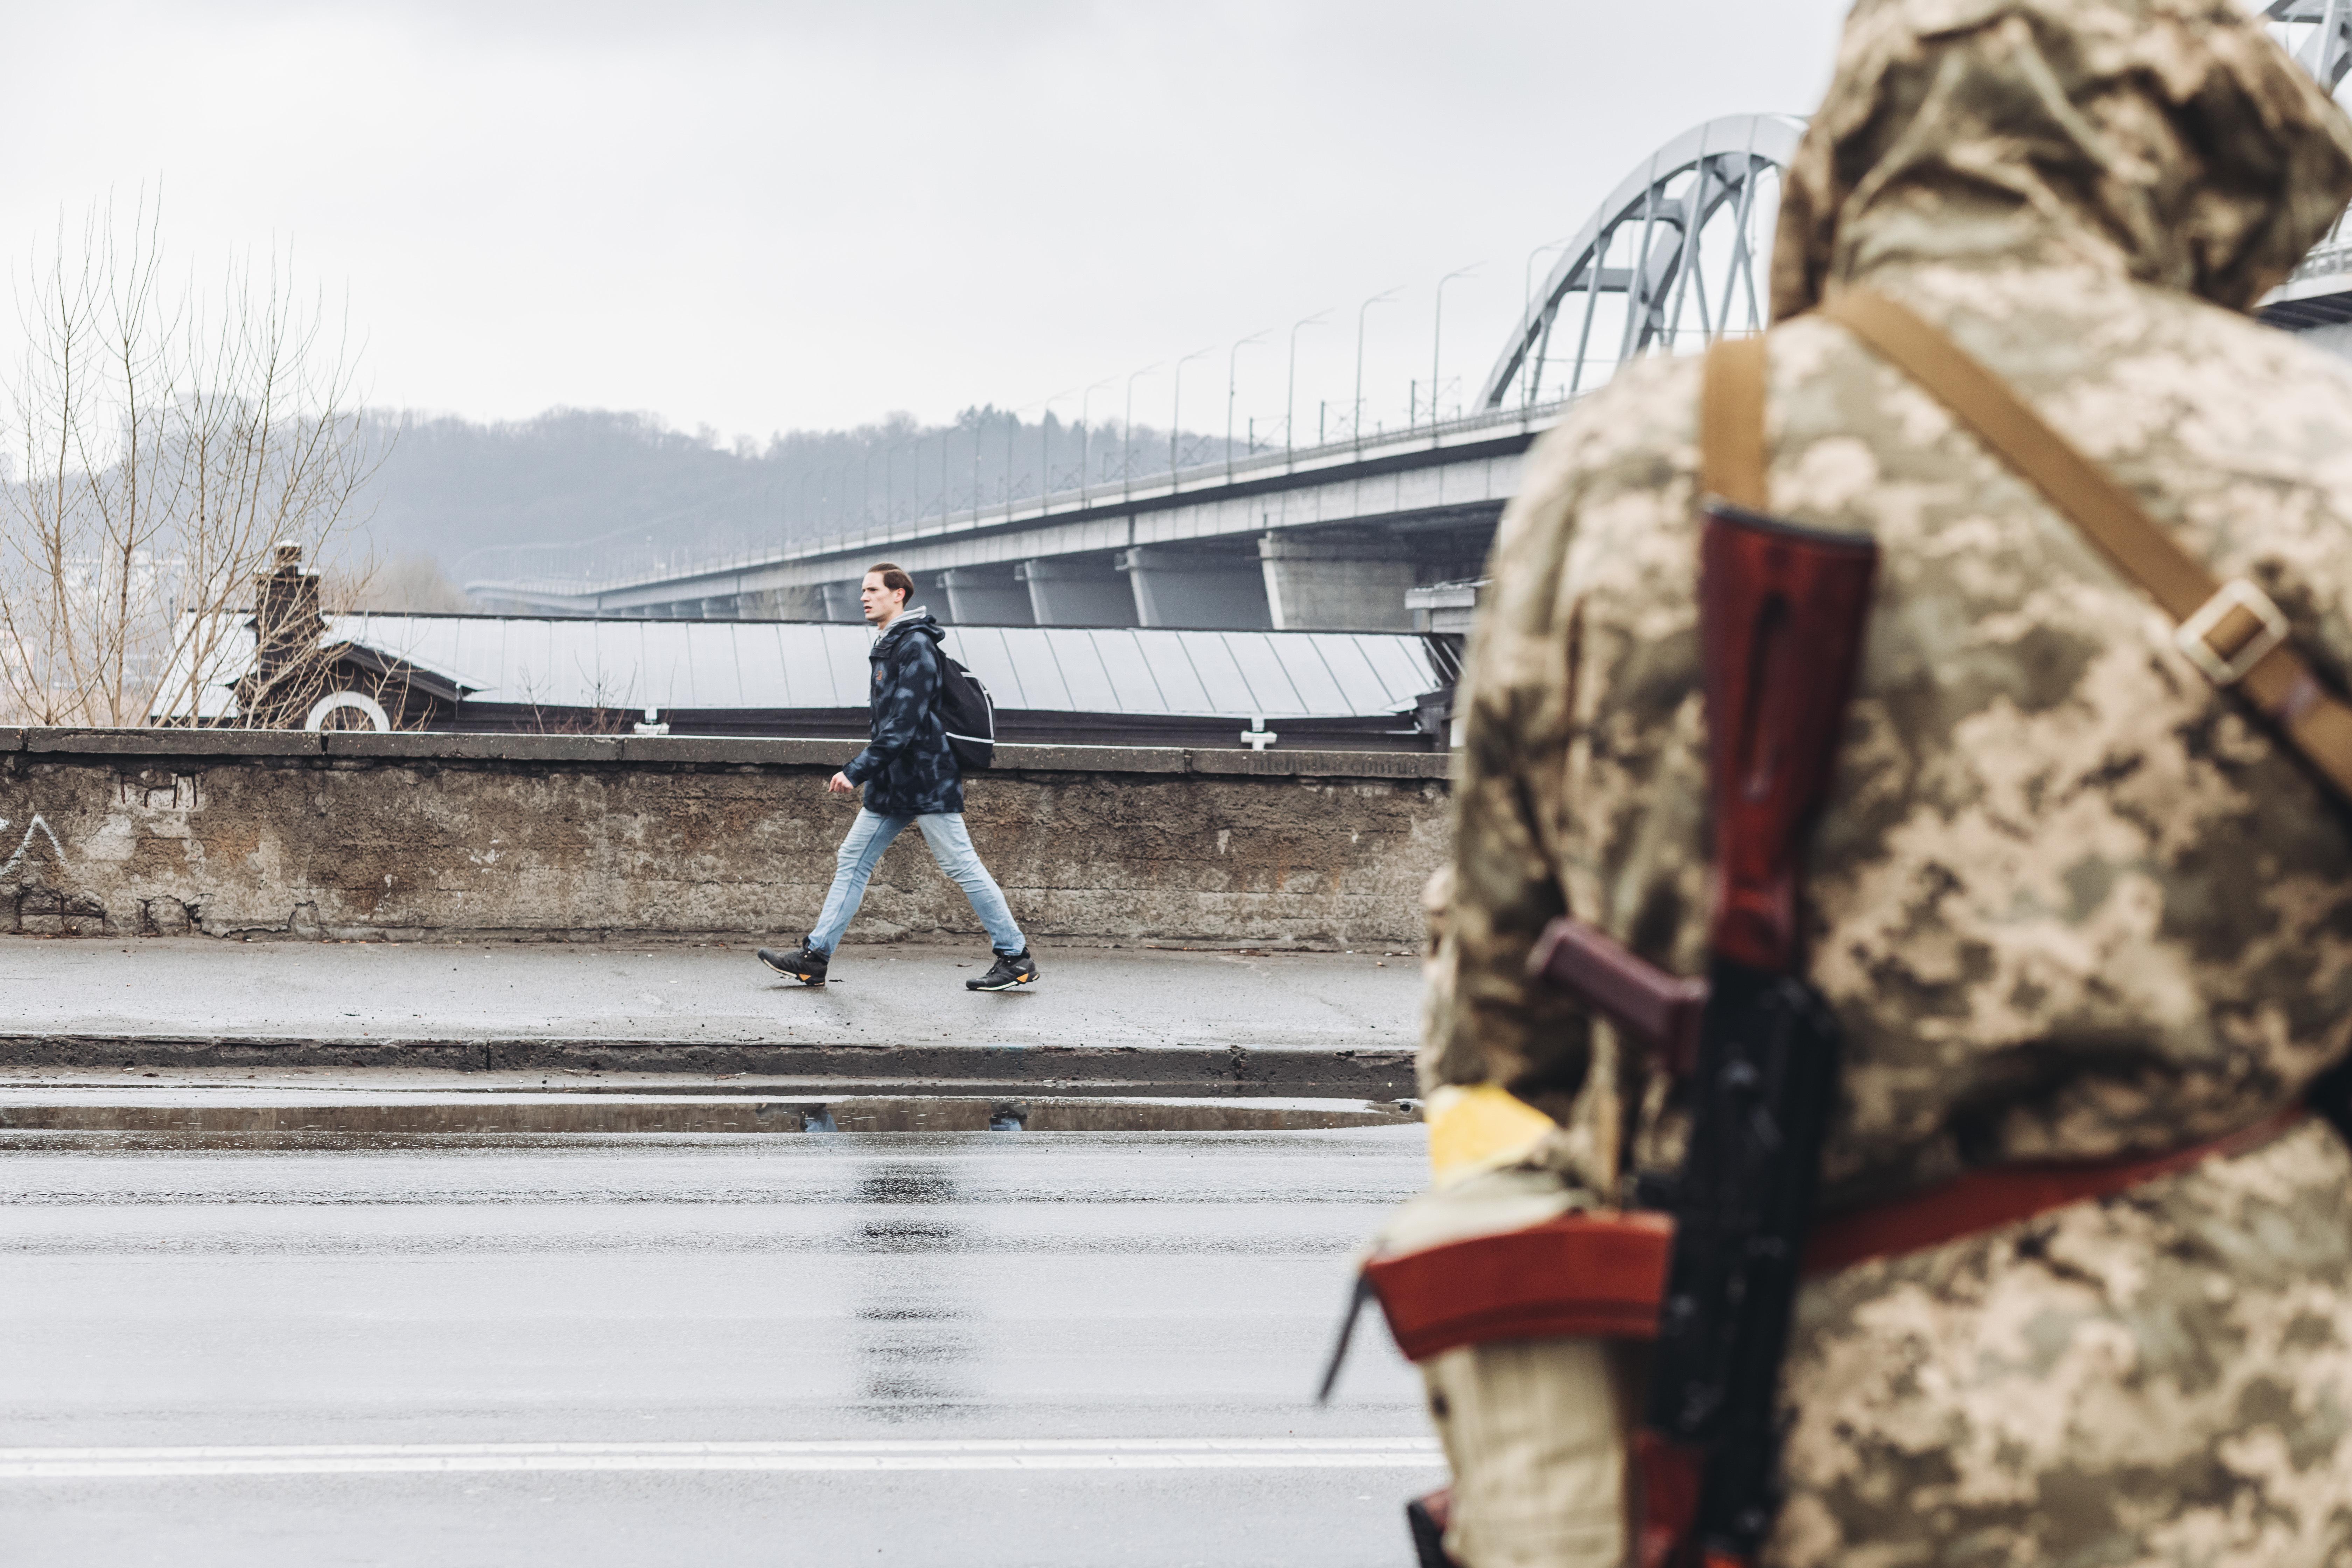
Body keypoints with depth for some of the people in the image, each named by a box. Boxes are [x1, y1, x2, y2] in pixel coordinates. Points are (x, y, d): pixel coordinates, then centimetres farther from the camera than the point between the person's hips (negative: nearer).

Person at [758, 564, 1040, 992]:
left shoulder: (916, 646, -15)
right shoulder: (889, 646, 15)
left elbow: (904, 723, -23)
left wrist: (857, 771, -24)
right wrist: (861, 769, 17)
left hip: (928, 780, -10)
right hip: (893, 784, 10)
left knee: (961, 866, -5)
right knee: (852, 861, 6)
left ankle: (1016, 958, 3)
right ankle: (815, 957, 7)